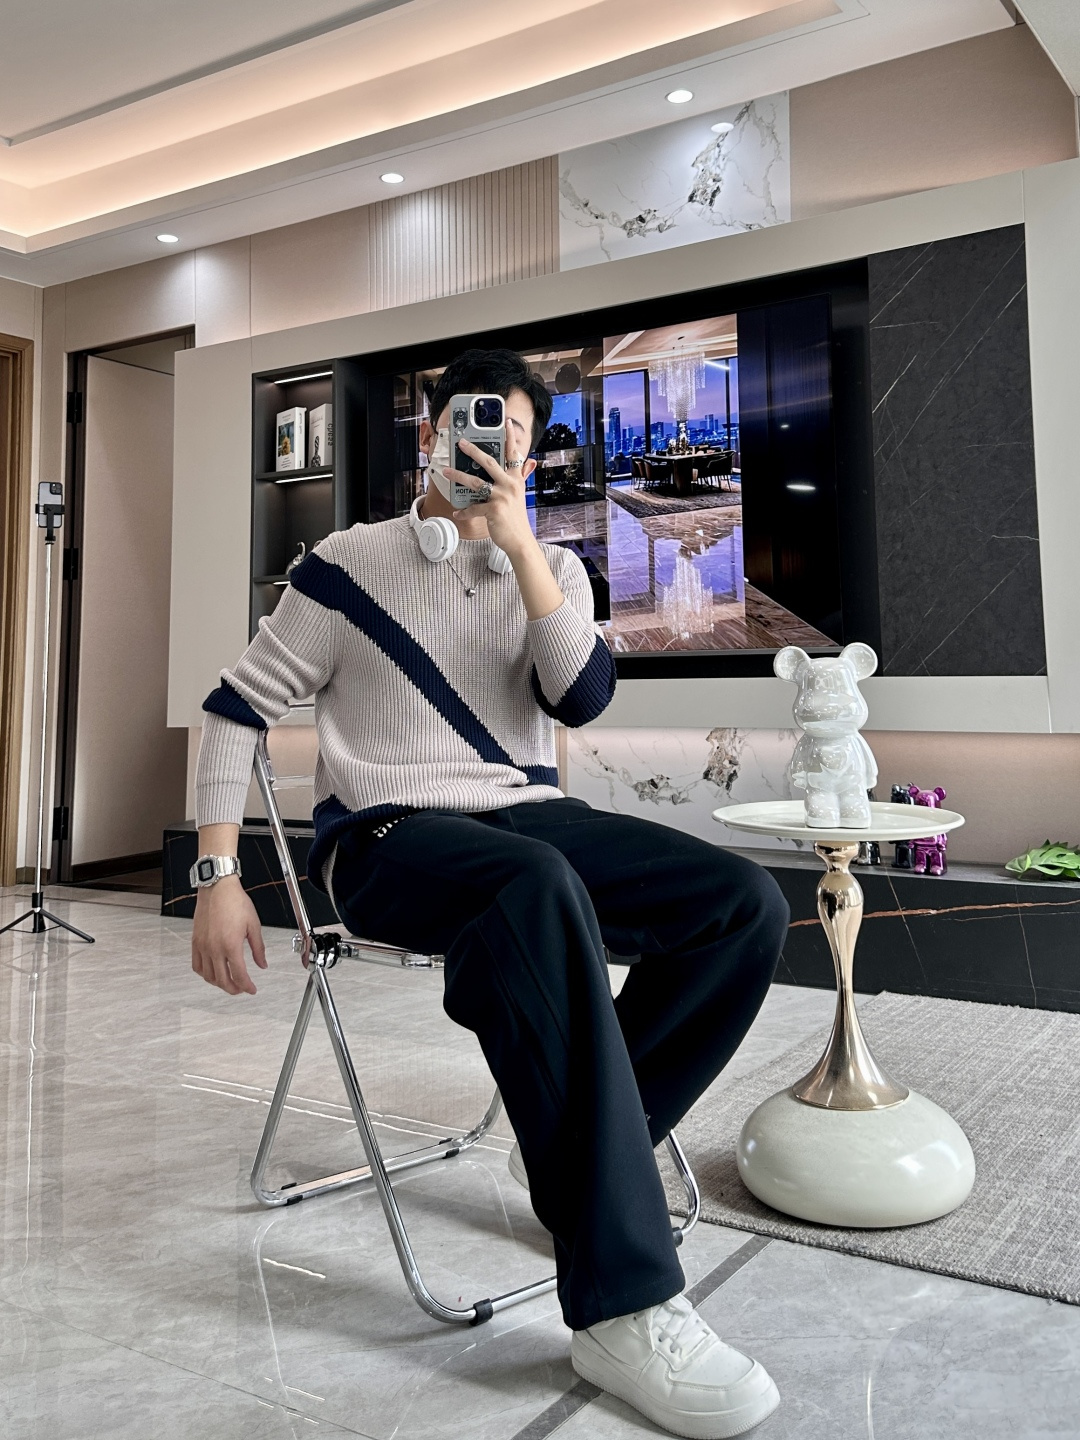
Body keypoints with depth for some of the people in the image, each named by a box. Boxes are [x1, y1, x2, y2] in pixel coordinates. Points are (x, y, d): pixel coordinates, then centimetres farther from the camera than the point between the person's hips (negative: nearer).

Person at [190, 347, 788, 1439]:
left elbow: (583, 698, -4)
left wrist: (519, 545, -12)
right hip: (389, 833, -4)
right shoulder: (350, 564, 5)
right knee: (541, 890, -40)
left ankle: (580, 1146, -6)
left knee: (748, 905, -17)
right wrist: (218, 878, -5)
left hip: (531, 816, 5)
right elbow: (237, 709, 4)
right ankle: (621, 1303, -34)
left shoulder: (552, 569, 14)